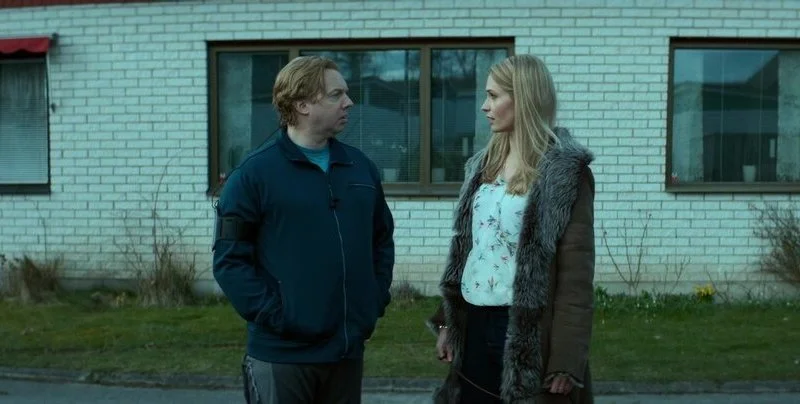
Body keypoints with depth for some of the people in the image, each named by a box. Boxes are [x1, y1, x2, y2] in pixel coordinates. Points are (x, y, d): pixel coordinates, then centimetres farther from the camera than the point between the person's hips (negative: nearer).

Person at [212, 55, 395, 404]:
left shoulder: (361, 167, 8)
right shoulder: (254, 173, -8)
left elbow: (382, 240, 16)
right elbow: (229, 260, -10)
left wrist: (376, 302, 6)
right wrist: (274, 316, -15)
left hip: (348, 348, 5)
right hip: (282, 353, -5)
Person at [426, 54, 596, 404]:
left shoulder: (565, 172, -10)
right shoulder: (483, 164, 10)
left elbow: (576, 274, -13)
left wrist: (566, 362, -16)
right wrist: (447, 321, 12)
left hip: (529, 332, -6)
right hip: (474, 325, 6)